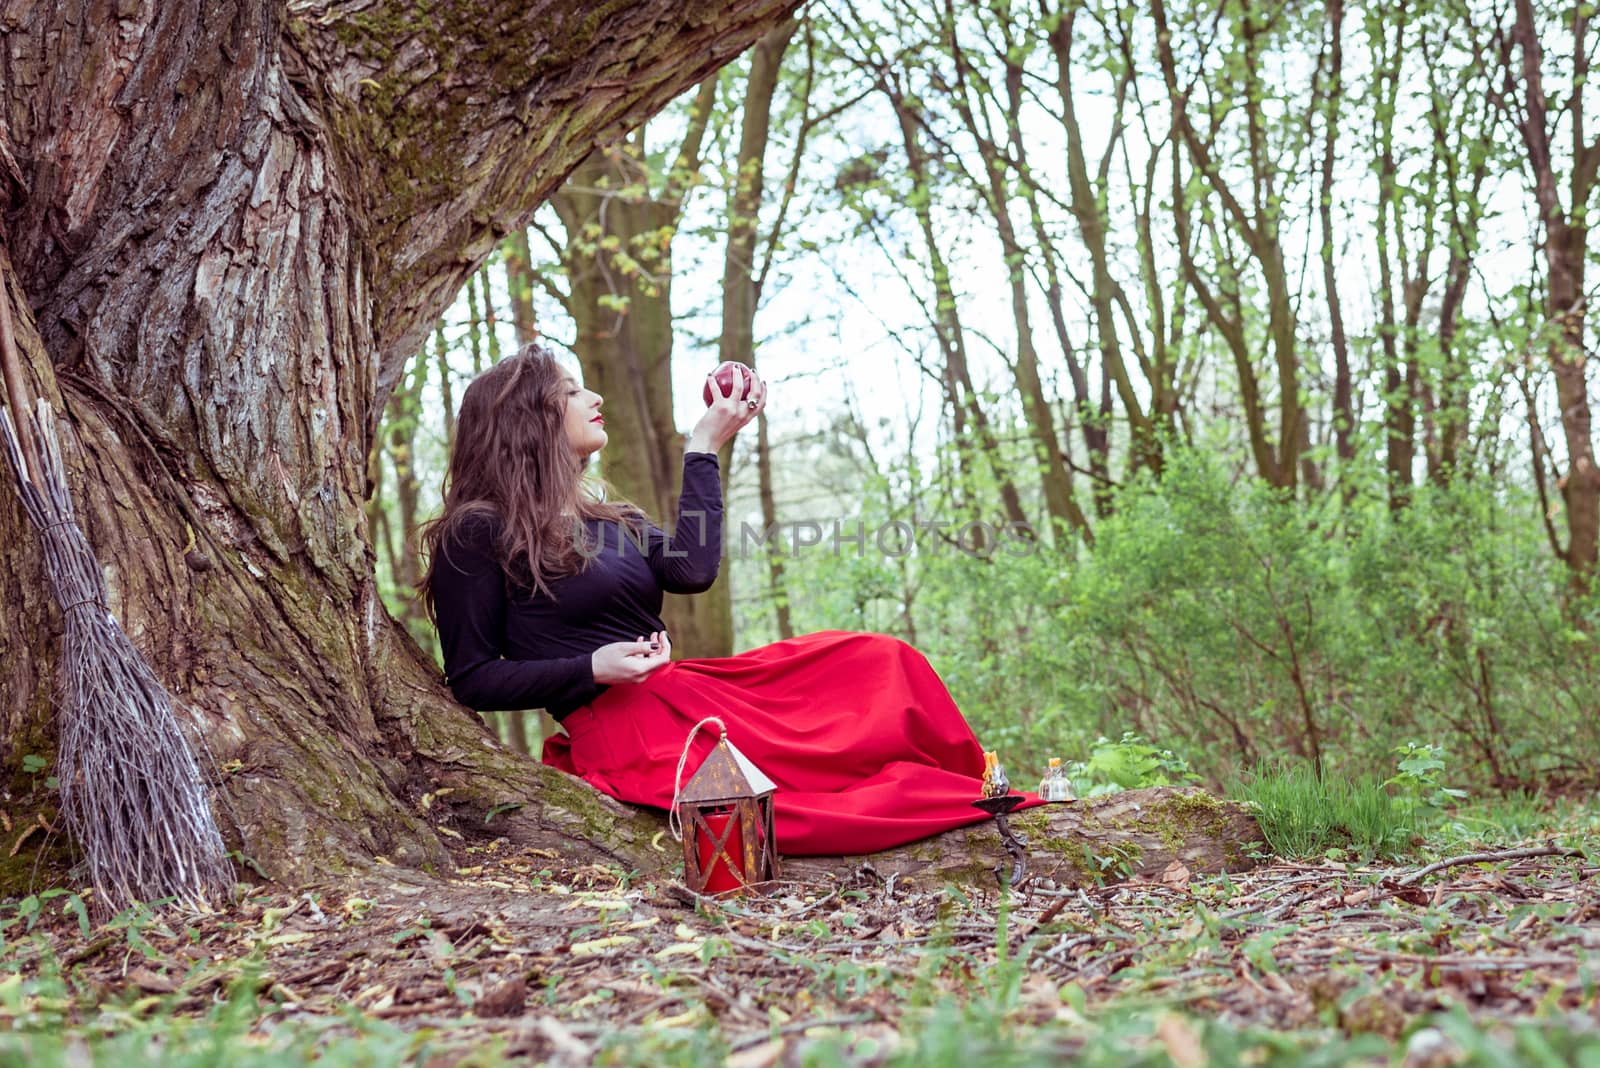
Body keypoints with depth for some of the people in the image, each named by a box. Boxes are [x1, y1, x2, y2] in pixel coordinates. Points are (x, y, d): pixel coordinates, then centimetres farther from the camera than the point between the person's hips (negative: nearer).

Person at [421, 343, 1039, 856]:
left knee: (881, 664, -4)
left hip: (688, 690, 8)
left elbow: (691, 570, 1)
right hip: (623, 729, -8)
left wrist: (705, 447, 8)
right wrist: (591, 670, -16)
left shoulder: (610, 521, 21)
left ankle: (973, 797, -5)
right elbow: (471, 679, -4)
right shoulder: (479, 534, -2)